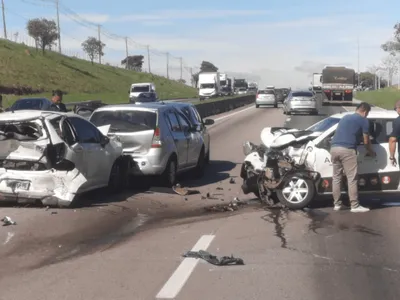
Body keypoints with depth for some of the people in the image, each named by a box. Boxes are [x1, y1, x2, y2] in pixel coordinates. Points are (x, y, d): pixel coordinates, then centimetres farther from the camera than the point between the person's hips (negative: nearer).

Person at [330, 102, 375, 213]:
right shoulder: (363, 120, 7)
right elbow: (366, 141, 11)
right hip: (347, 150, -7)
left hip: (334, 148, 7)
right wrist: (371, 152, 30)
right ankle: (355, 206, 1)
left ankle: (337, 204, 17)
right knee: (352, 178, -2)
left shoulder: (345, 117, 27)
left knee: (336, 177, 13)